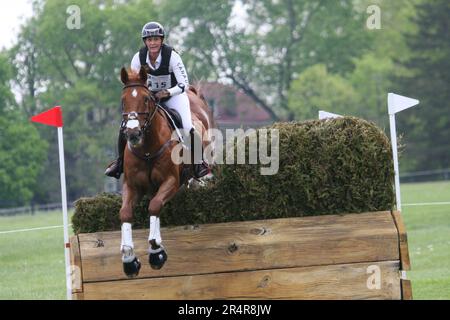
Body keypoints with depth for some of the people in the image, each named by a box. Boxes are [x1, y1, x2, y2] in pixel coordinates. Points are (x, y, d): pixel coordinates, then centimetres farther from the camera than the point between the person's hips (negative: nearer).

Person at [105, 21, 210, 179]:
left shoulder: (172, 56, -24)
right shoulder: (139, 58, -15)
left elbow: (184, 84, -24)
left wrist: (168, 92, -39)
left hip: (173, 94, -3)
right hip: (148, 96, 3)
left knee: (188, 129, -23)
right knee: (125, 128, -9)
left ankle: (199, 163, -2)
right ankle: (120, 161, 14)